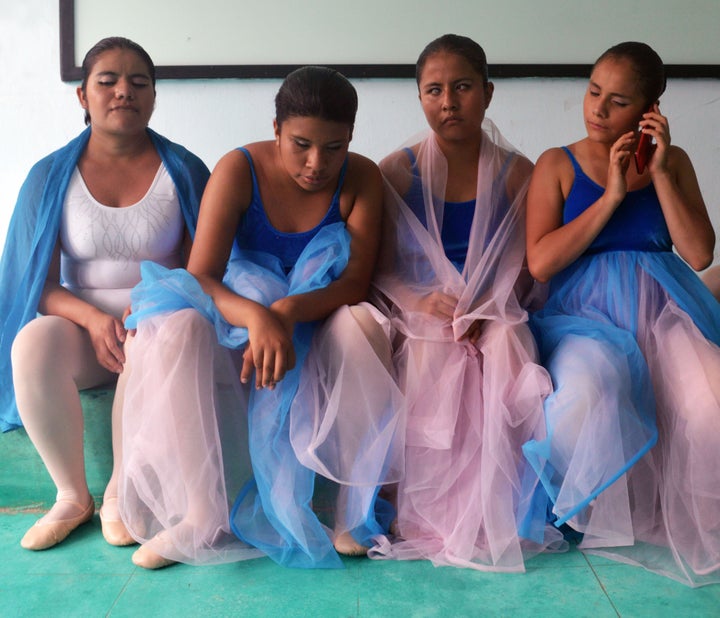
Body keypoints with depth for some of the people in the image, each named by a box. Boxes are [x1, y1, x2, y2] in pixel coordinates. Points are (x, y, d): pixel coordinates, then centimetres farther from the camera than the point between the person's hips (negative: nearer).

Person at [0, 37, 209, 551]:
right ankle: (72, 496, -14)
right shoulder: (50, 176, 4)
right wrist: (93, 319, -20)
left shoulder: (183, 171, 1)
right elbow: (42, 284, 0)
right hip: (81, 321, 1)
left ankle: (121, 492, -15)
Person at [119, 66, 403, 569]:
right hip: (240, 320, 0)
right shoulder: (240, 170, -11)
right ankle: (202, 513, -30)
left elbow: (357, 283, -16)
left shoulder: (361, 178, -8)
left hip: (319, 332, 0)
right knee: (180, 329, -31)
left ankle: (350, 505, -24)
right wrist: (257, 317, -41)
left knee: (363, 325, -34)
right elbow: (199, 277, -19)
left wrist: (287, 312, -36)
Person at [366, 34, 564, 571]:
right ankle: (426, 513, -15)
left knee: (509, 346, -30)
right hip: (419, 310, -1)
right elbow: (381, 270, 1)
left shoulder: (516, 173, 5)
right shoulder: (396, 172, 3)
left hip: (494, 310, 1)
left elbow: (523, 268, 3)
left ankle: (497, 511, -15)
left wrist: (483, 310, -16)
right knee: (432, 354, -32)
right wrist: (422, 302, -19)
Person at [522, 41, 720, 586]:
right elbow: (540, 263, -6)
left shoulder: (673, 162, 13)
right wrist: (612, 195, -8)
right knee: (590, 386, -36)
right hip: (586, 315, -2)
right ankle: (582, 513, -5)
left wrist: (660, 172, -4)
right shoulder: (559, 164, 7)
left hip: (662, 311, 2)